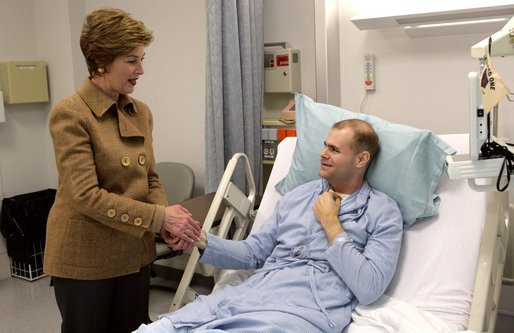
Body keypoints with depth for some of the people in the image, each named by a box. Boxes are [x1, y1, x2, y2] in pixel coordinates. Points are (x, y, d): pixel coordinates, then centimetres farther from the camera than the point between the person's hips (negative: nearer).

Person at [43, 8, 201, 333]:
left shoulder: (141, 112, 4)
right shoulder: (69, 114, -16)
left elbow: (150, 179, 7)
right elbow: (86, 195, -22)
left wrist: (169, 222, -12)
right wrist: (160, 217, -24)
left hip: (134, 254, 6)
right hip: (84, 259, -6)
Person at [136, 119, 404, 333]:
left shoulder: (383, 212, 3)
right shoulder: (298, 195, 19)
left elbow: (368, 289, -8)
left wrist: (330, 223, -5)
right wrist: (202, 241, 1)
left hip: (307, 308, -4)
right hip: (251, 292, 5)